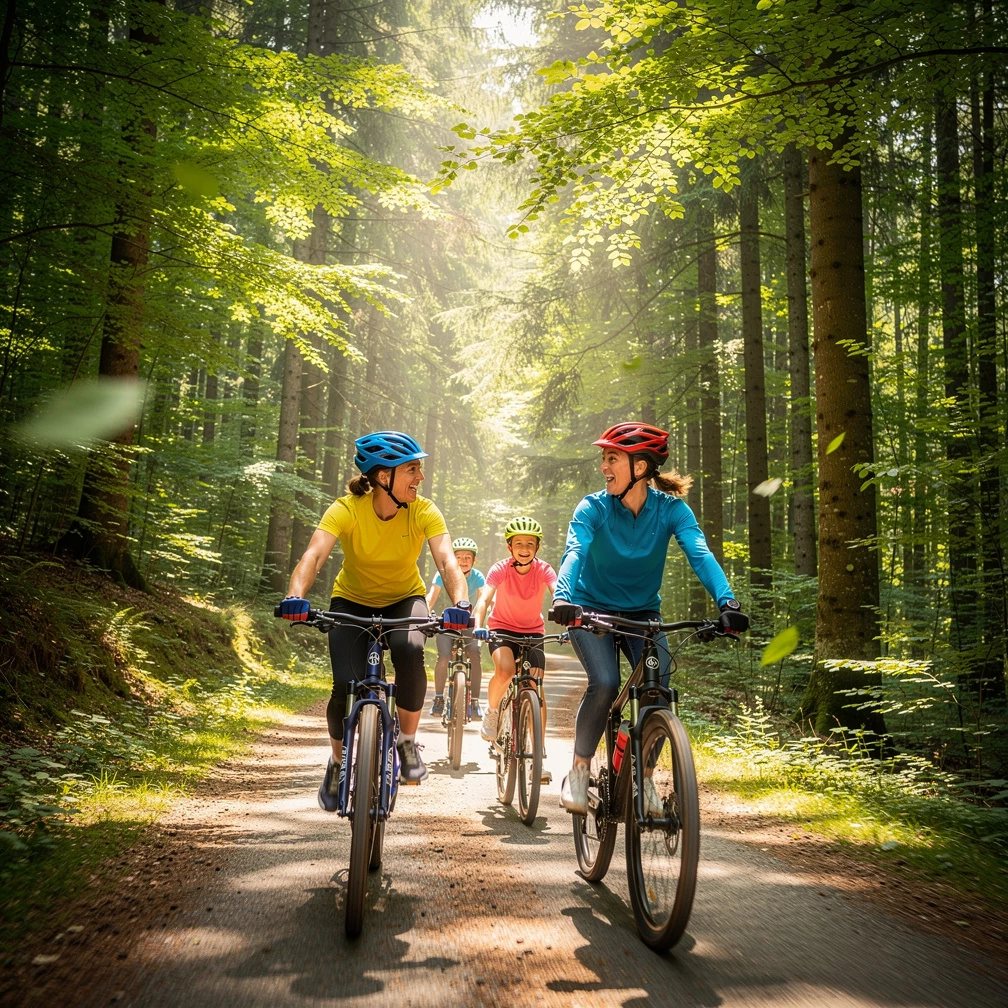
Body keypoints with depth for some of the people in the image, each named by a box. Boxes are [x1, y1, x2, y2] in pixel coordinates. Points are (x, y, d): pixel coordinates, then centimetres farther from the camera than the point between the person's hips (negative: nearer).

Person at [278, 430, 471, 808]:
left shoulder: (424, 512, -20)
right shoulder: (346, 509, -24)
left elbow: (447, 561, -32)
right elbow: (314, 554, -37)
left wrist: (460, 604, -51)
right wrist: (295, 597, -56)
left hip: (404, 599, 1)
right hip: (352, 602, 0)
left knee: (409, 650, -34)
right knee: (347, 687, -20)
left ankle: (407, 741, -9)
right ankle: (338, 762, 12)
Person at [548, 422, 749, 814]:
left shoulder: (671, 509, -15)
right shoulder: (593, 508, -17)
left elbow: (700, 554, -28)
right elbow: (574, 553, -33)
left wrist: (727, 602, -46)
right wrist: (562, 598, -53)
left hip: (642, 612, 2)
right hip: (591, 610, -1)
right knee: (604, 684, -26)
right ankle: (579, 771, -5)